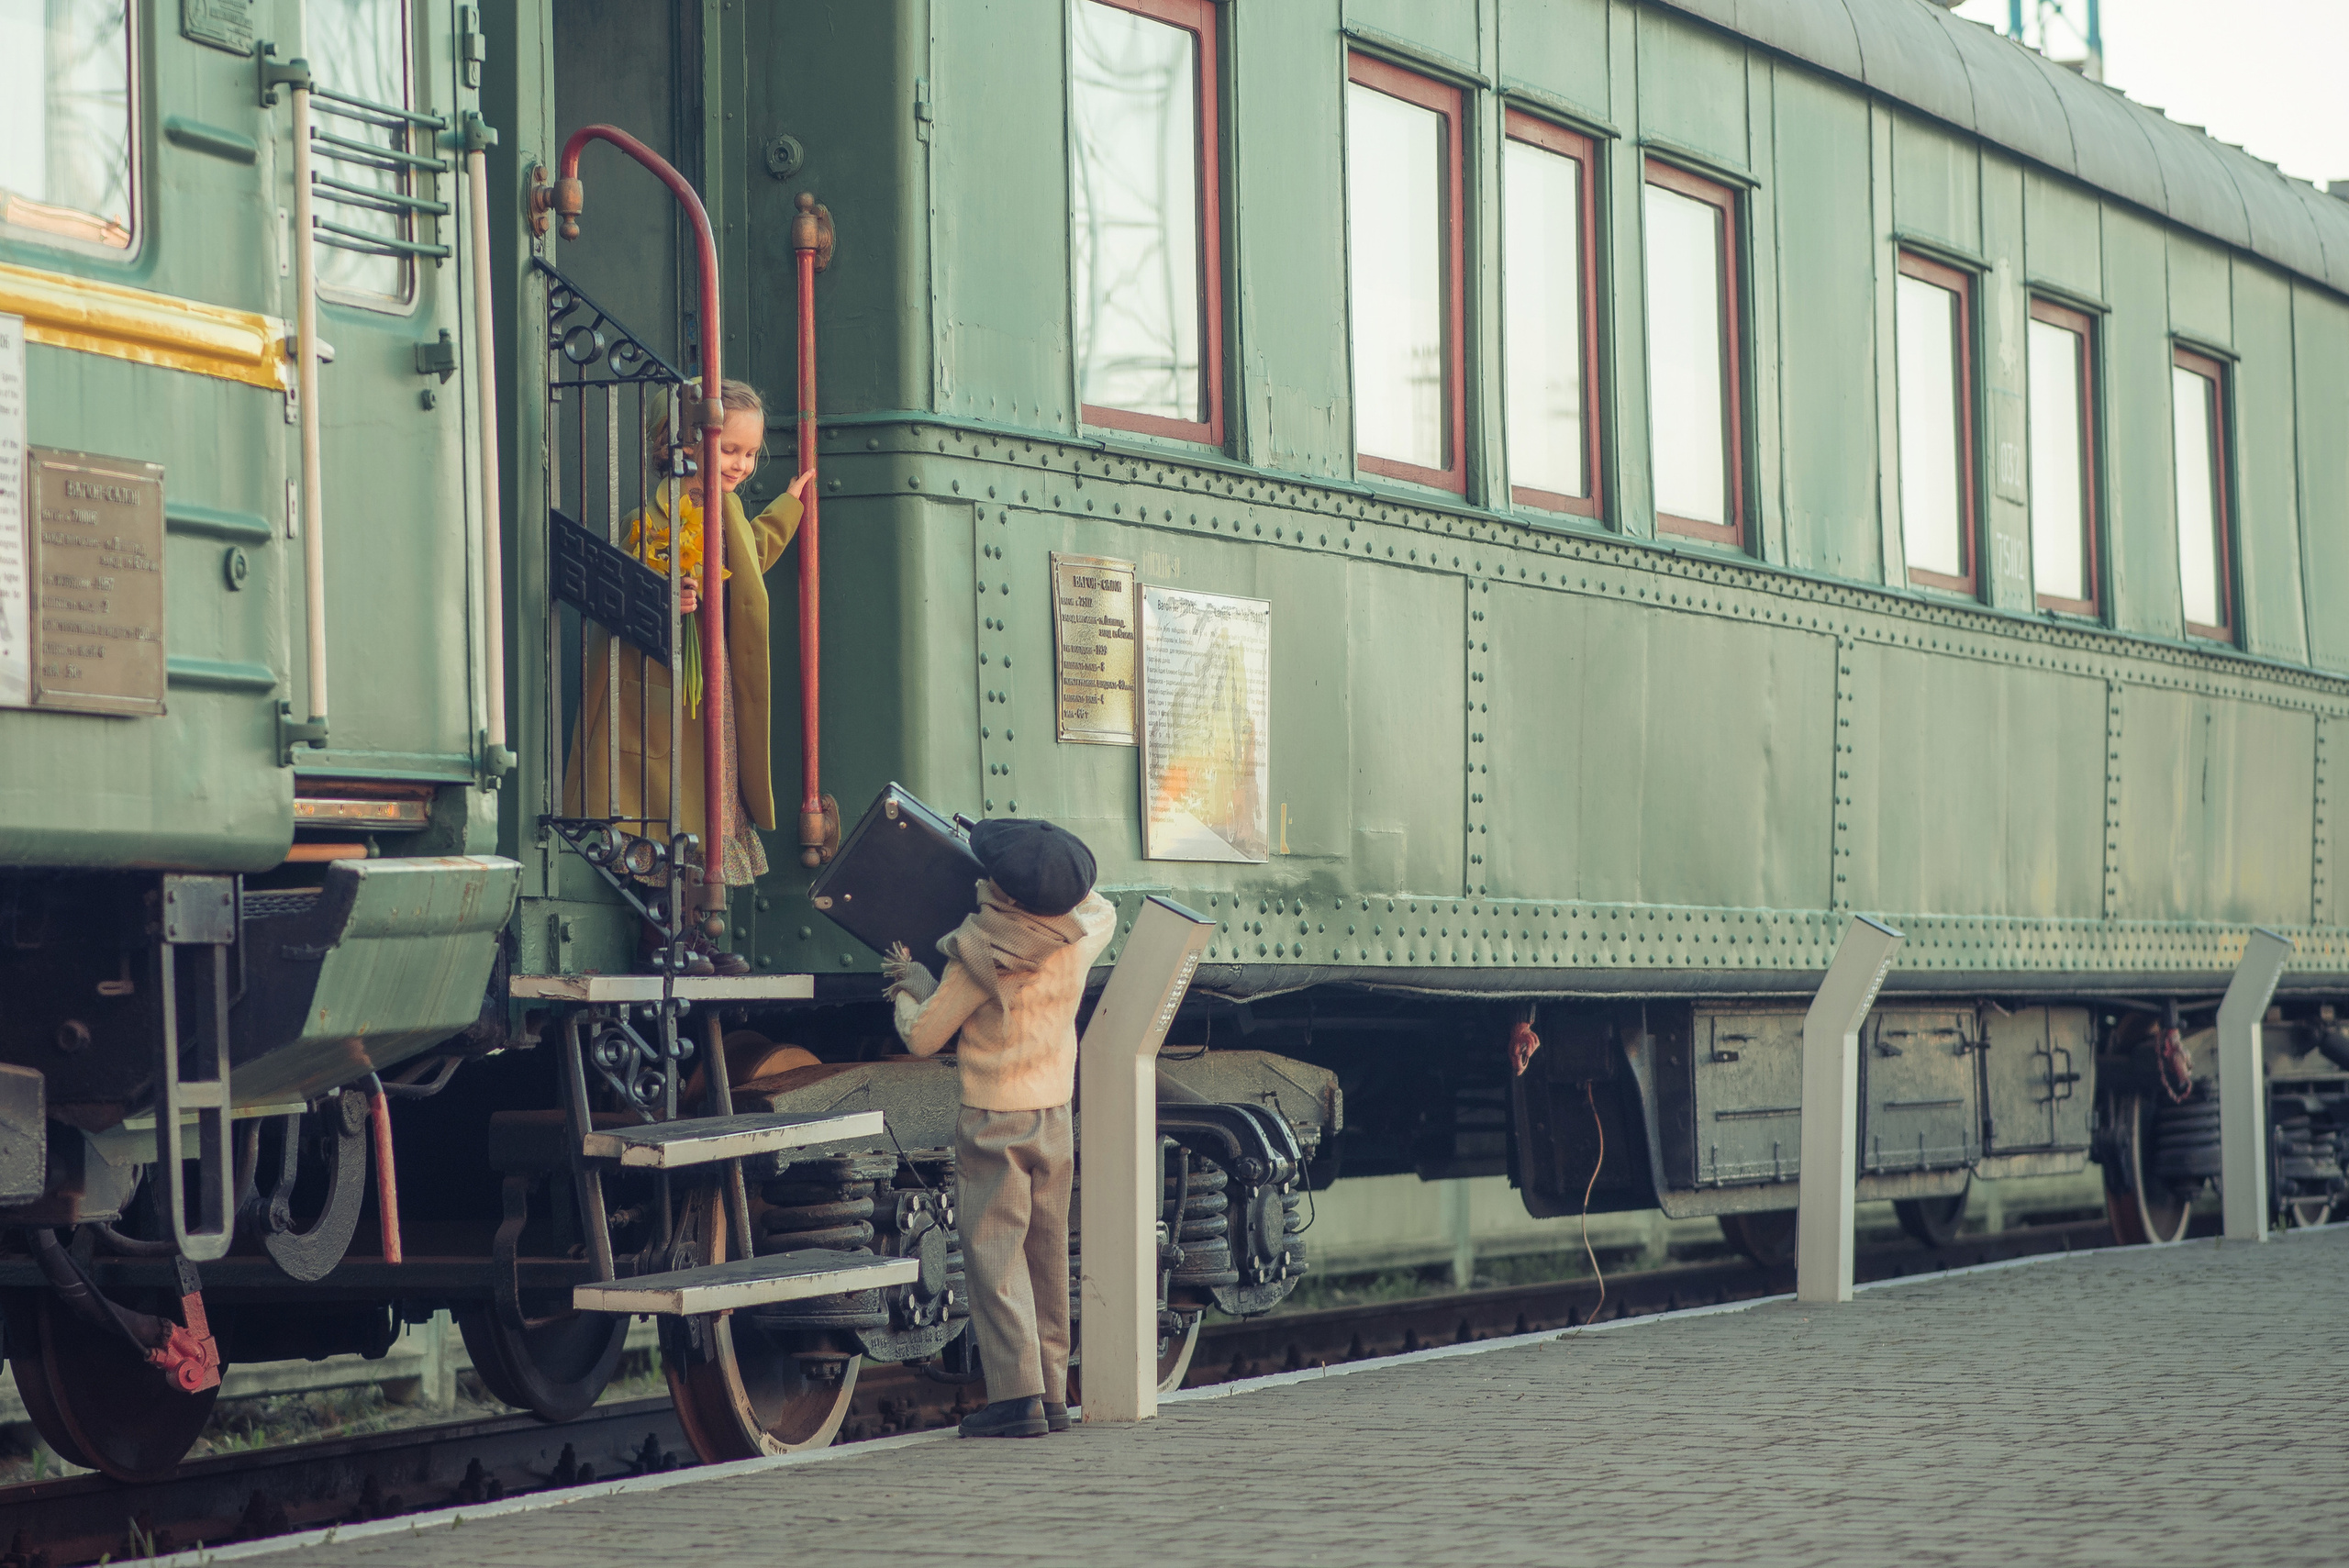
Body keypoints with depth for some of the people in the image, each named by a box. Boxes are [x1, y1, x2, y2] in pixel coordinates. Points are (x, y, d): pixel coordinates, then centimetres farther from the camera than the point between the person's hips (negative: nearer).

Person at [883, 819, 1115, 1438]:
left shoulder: (981, 958, -18)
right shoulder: (1078, 939, -3)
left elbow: (921, 1037, -9)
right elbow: (1102, 910, 24)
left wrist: (910, 985, 9)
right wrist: (1055, 877, 27)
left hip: (993, 1121, -6)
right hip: (1056, 1115, 6)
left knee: (995, 1258, -4)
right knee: (1047, 1257, 12)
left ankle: (1016, 1395, -12)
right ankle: (1053, 1393, 13)